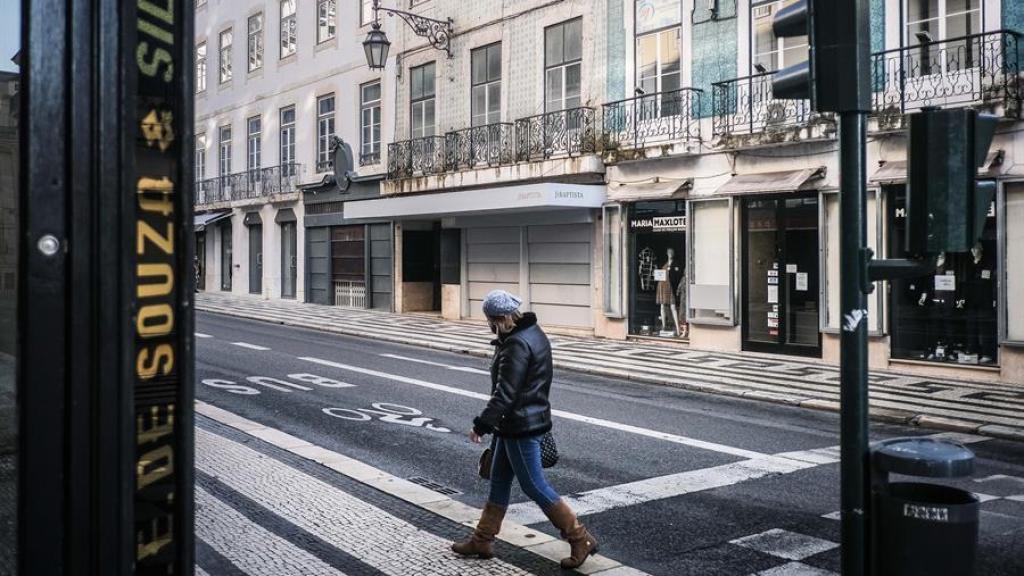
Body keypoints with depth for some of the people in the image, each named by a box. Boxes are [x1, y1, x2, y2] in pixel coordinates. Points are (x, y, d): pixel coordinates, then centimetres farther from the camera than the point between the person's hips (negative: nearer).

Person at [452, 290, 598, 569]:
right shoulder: (533, 333, 9)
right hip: (532, 418, 11)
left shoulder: (517, 345, -23)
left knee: (534, 486, 0)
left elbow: (505, 393, -26)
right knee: (499, 480, 17)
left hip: (520, 426, -11)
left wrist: (482, 424, -20)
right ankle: (482, 540, 28)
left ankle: (581, 539, 8)